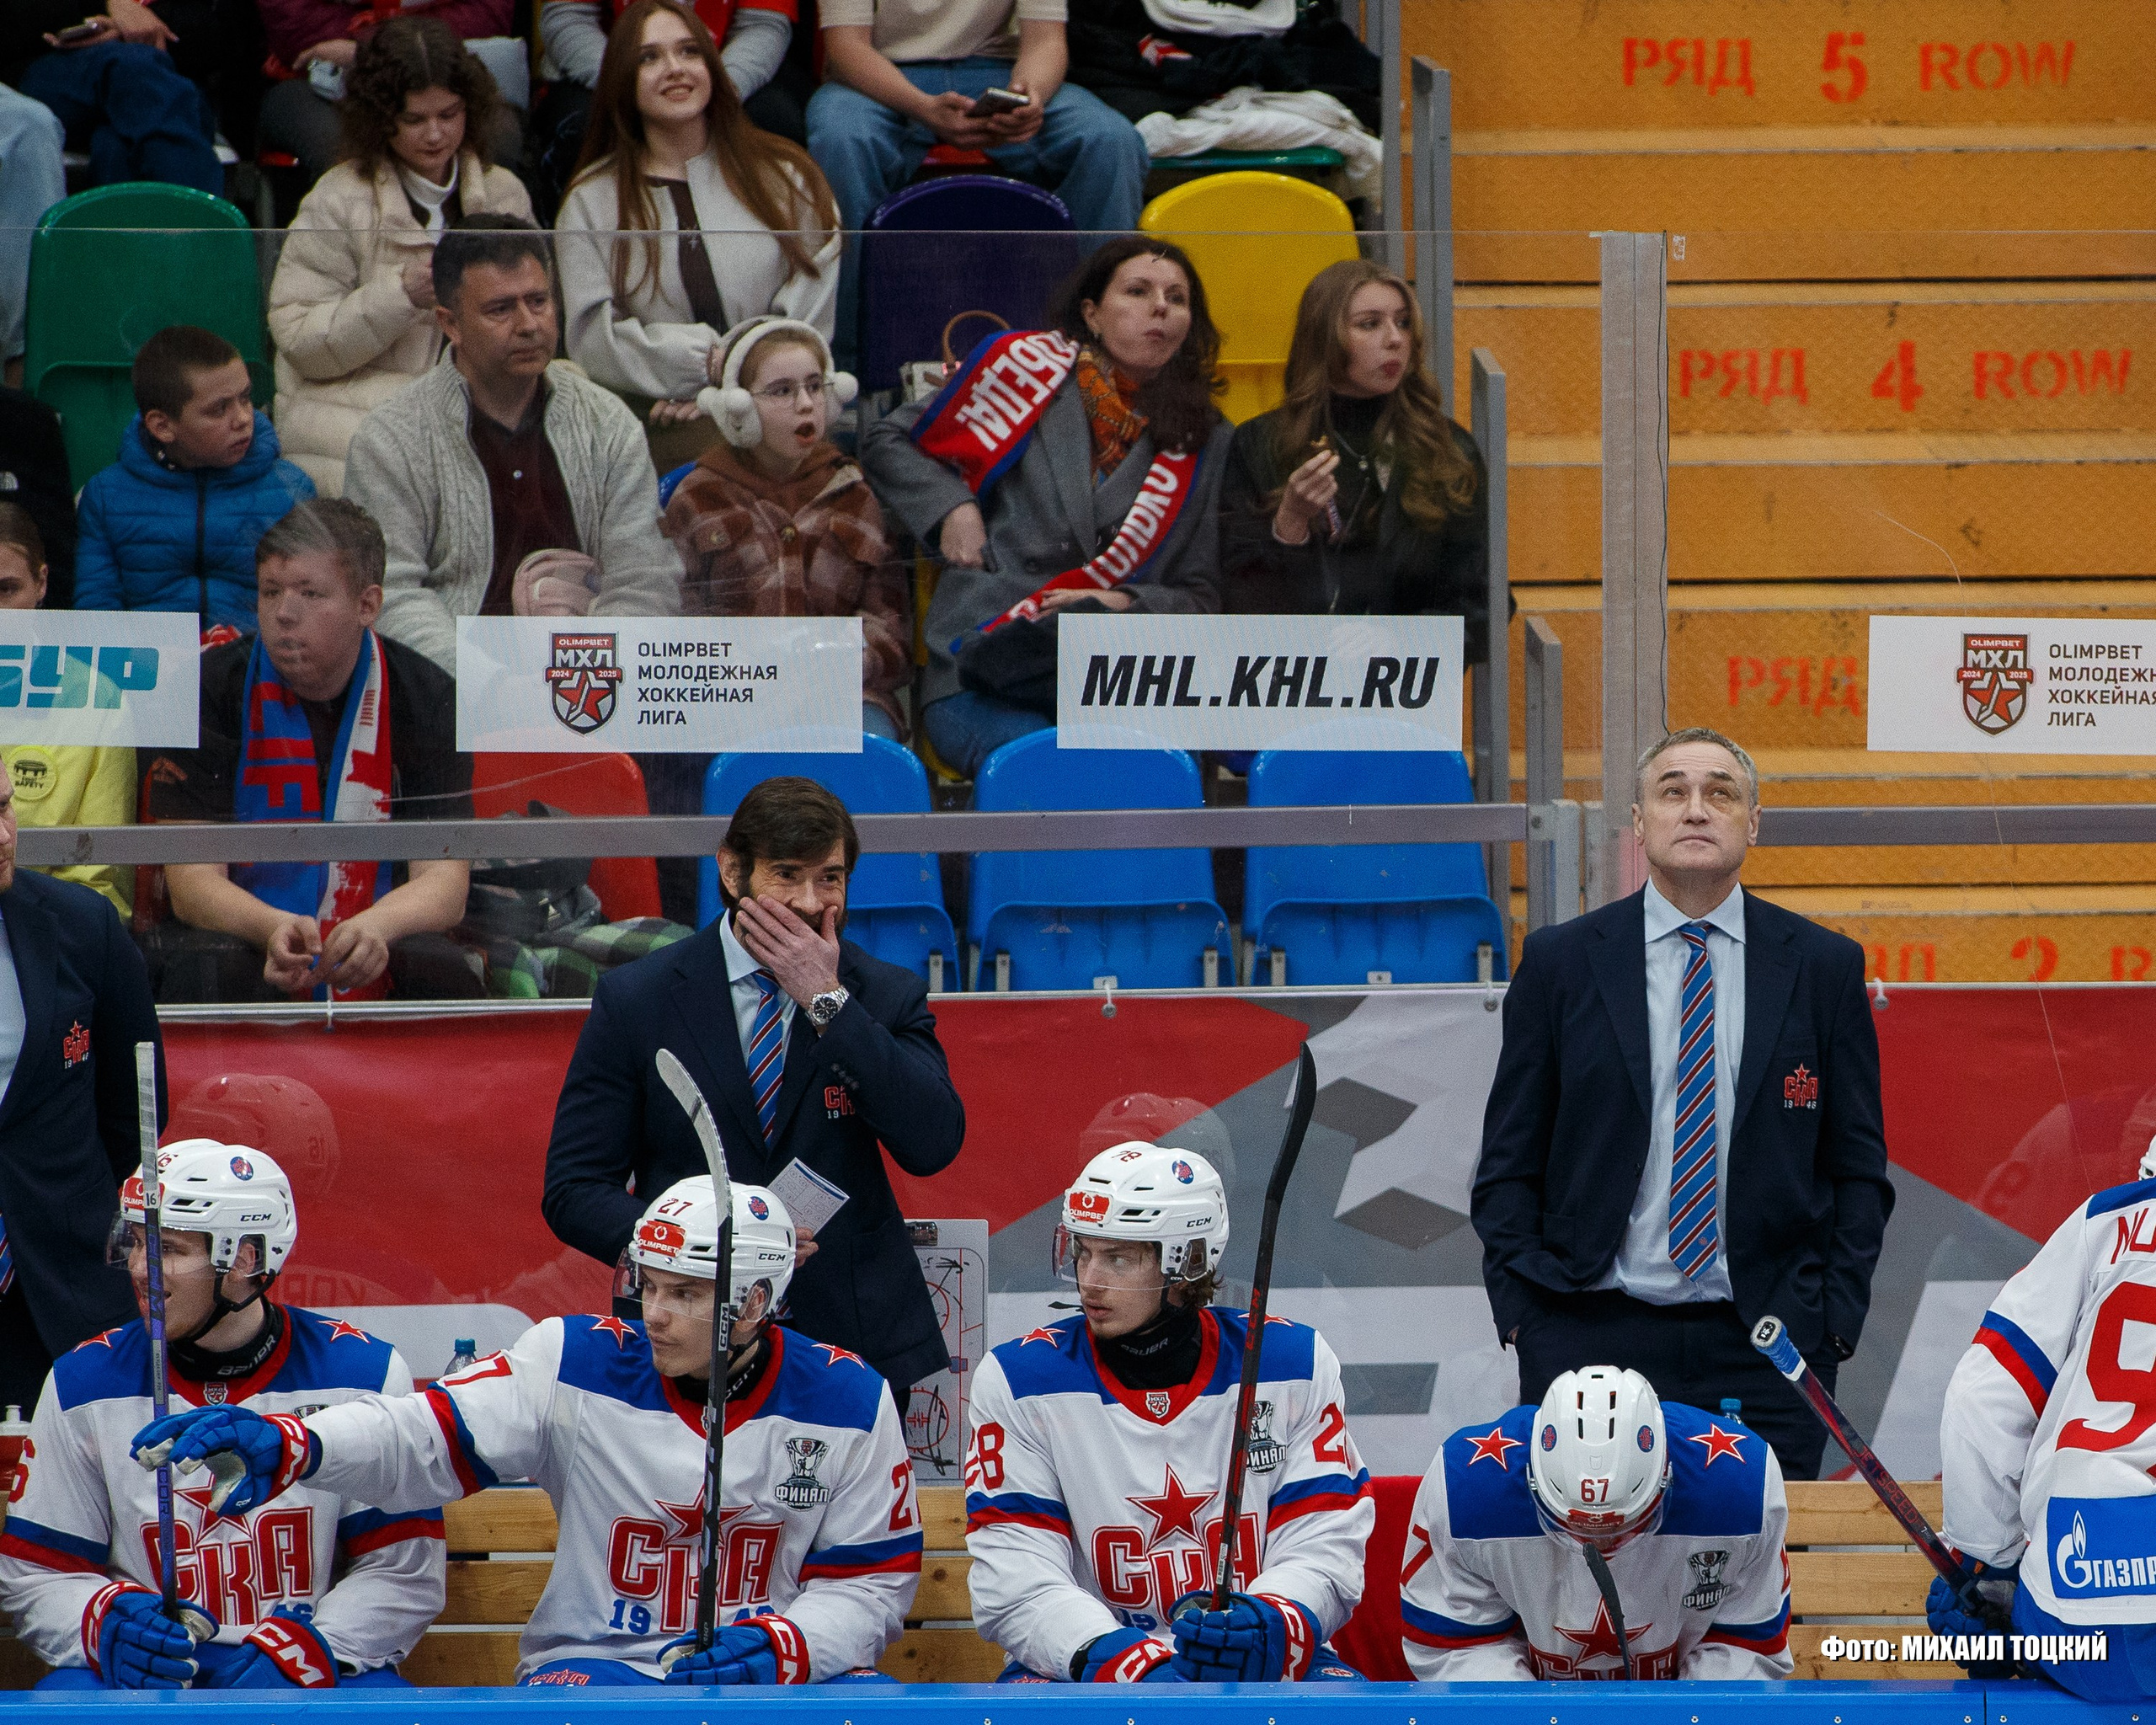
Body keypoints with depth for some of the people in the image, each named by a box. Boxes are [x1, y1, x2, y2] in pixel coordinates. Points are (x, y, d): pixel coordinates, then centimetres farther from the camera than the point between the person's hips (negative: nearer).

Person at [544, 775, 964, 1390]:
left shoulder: (887, 997, 7)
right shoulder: (636, 999, 3)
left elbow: (934, 1146, -10)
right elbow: (574, 1191, 1)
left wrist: (828, 1002, -12)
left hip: (859, 1346, 1)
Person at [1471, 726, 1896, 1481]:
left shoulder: (1825, 966, 8)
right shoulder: (1560, 962, 6)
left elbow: (1858, 1168, 10)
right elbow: (1508, 1164, 8)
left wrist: (1834, 1323, -1)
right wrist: (1523, 1319, -1)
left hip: (1764, 1349, 0)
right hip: (1590, 1338, 0)